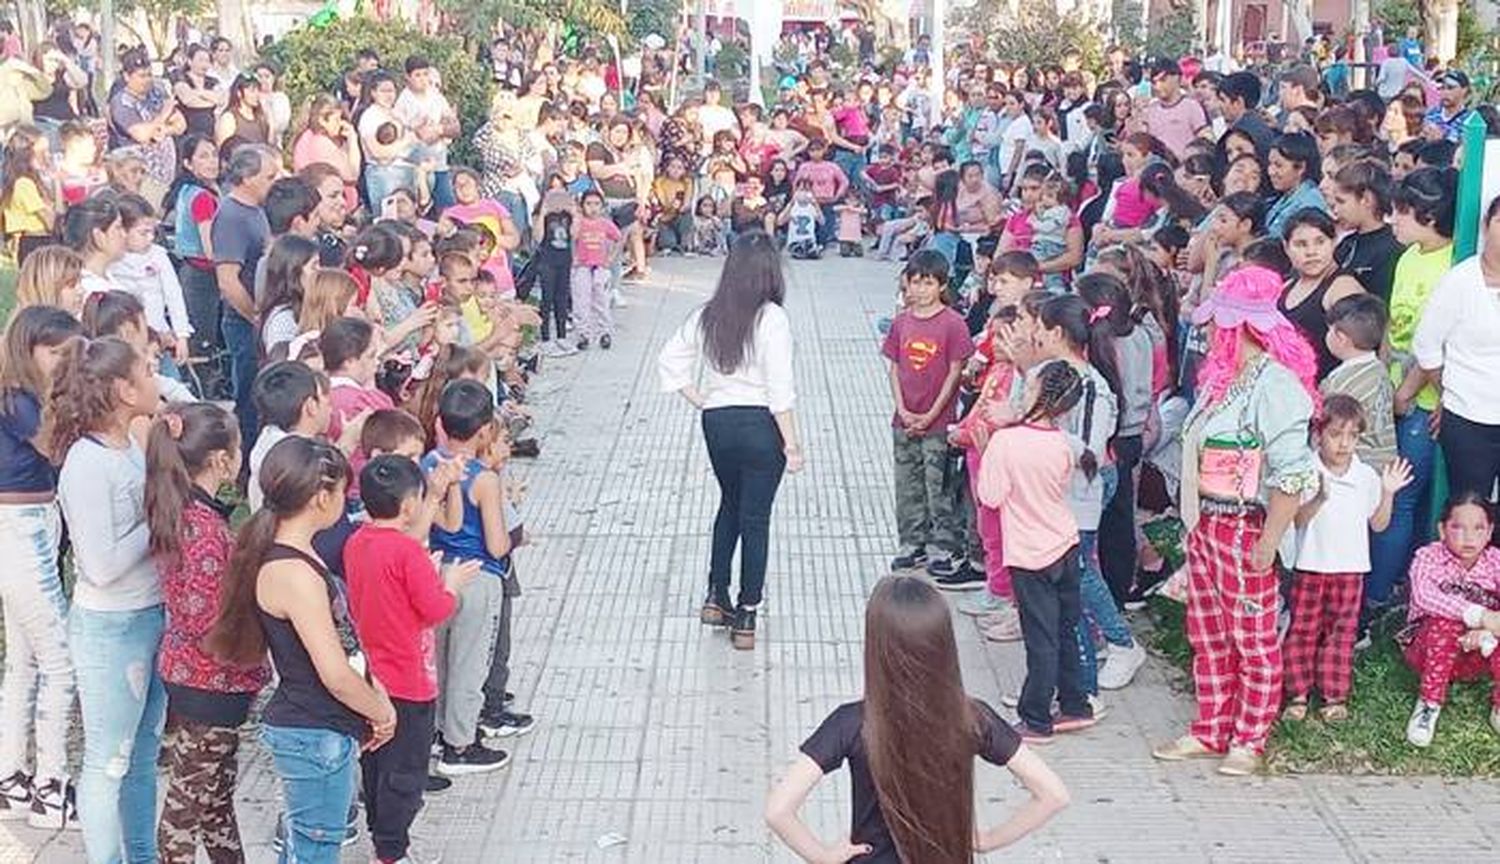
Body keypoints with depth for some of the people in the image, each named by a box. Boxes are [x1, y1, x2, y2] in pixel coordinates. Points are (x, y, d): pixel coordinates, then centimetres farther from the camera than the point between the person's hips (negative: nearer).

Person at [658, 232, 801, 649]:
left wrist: (702, 402, 11)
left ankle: (716, 597, 27)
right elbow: (780, 388, -16)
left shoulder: (707, 316, 1)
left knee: (730, 504, 26)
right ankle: (746, 617, 9)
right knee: (755, 518, 5)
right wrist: (792, 444, -10)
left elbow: (669, 363, 7)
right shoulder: (771, 318, -14)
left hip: (716, 423, 5)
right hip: (760, 425, -4)